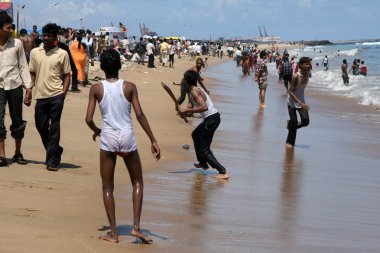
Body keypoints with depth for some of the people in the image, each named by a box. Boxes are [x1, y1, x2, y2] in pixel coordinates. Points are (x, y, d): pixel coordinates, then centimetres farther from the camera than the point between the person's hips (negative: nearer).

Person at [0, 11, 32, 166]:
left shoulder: (17, 43, 1)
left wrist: (28, 86, 1)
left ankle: (18, 153, 23)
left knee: (17, 121, 9)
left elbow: (23, 66, 5)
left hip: (15, 86, 1)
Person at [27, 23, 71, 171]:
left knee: (54, 128, -4)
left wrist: (63, 93, -8)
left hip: (56, 96, -4)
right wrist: (29, 90, 5)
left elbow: (66, 75, 3)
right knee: (41, 126, 9)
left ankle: (52, 161, -1)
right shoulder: (35, 52, 8)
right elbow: (32, 73, 14)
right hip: (40, 95, 4)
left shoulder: (62, 54, 0)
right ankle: (56, 151, 31)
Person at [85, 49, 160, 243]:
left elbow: (89, 119, -5)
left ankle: (113, 233, 8)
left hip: (107, 138, 0)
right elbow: (140, 115, -7)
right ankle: (136, 227, 5)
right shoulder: (129, 87, -2)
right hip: (127, 138, 0)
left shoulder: (96, 89, -2)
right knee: (137, 182, 16)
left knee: (107, 187, 10)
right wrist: (153, 141, -3)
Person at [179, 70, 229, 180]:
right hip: (213, 117, 10)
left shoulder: (194, 92, -15)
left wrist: (188, 111, -22)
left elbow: (204, 107, -27)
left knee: (204, 150, -4)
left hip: (211, 119, -10)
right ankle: (202, 163, 39)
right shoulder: (197, 90, 14)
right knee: (195, 135, 32)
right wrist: (188, 111, 15)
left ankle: (223, 172, -12)